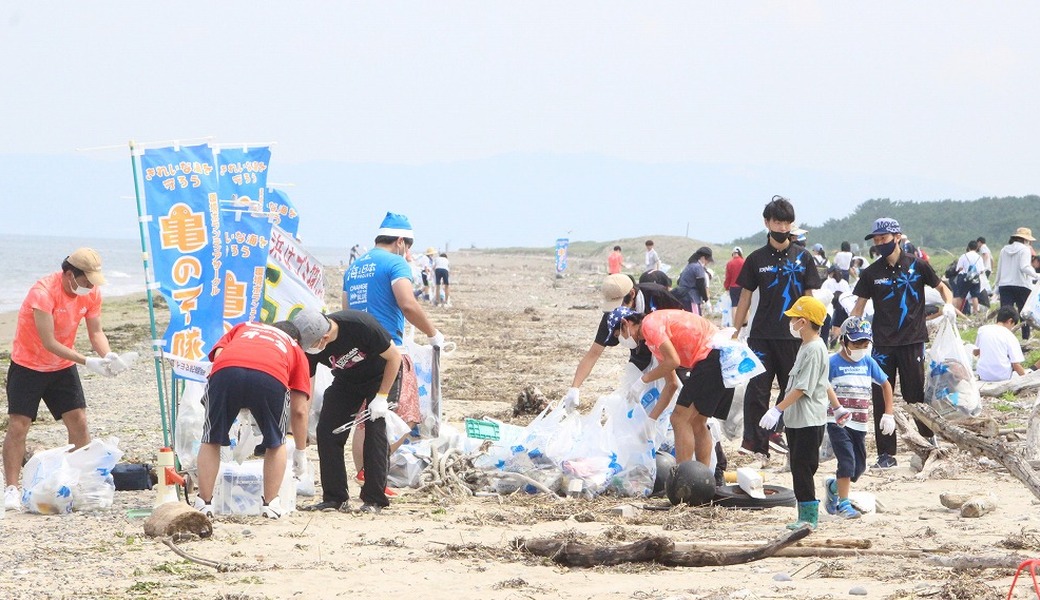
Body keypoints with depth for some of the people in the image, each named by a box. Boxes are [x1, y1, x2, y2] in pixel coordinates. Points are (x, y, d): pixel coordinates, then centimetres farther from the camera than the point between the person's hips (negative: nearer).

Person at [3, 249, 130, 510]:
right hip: (28, 365, -5)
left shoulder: (91, 293, -9)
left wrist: (107, 355, -24)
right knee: (18, 426, -9)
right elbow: (49, 343, -29)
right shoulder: (43, 292, -28)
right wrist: (87, 362, -34)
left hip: (63, 366, 5)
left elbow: (96, 331, -2)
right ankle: (11, 489, -5)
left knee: (78, 422, -2)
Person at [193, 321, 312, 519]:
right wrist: (300, 452, 42)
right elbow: (299, 410, 33)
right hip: (271, 376, -1)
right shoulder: (295, 349, 37)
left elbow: (217, 354, 19)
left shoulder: (242, 328, 42)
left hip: (226, 369, 1)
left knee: (211, 440, 20)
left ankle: (203, 504, 17)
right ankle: (270, 504, 23)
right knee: (275, 443, 25)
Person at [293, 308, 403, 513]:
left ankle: (374, 500, -9)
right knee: (327, 431, -9)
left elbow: (394, 357, -22)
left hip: (383, 376, -4)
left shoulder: (361, 325, -37)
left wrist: (382, 397, -24)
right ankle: (334, 499, 0)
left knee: (375, 431, -17)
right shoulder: (309, 348, -24)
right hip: (347, 380, 4)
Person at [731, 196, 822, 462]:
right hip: (761, 336, -1)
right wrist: (734, 334, 6)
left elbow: (808, 299, 7)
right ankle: (754, 441, -7)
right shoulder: (756, 259, 6)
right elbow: (745, 299, 9)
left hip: (794, 337, 1)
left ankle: (776, 433, 14)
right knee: (757, 388, -6)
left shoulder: (802, 258, 6)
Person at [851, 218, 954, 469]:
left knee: (916, 396, 0)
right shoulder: (872, 273, 5)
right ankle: (886, 454, 5)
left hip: (912, 342, -2)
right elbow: (859, 306, 9)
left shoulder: (916, 266, 0)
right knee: (881, 399, -1)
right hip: (883, 344, 2)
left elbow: (942, 287, 12)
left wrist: (948, 304, -8)